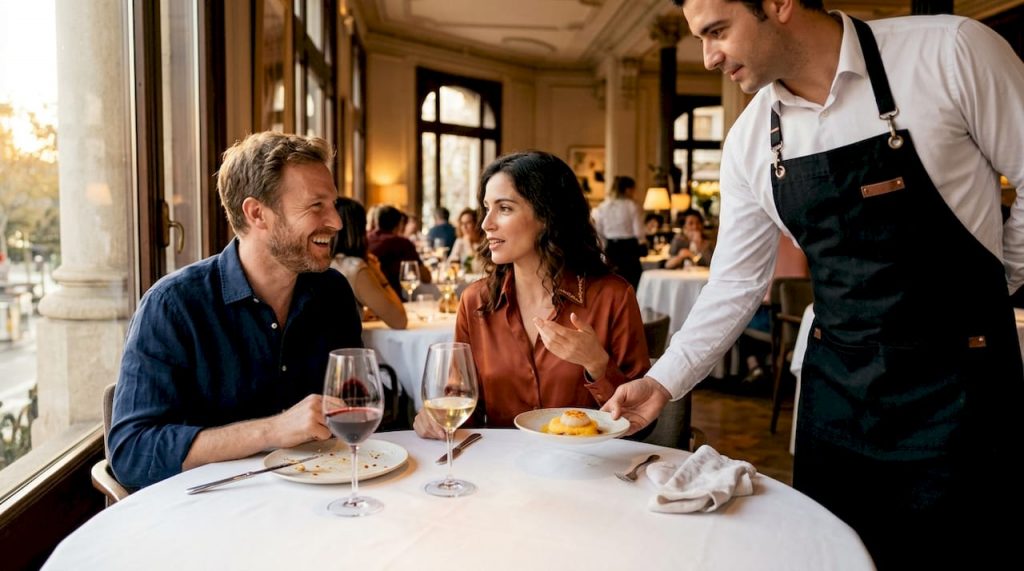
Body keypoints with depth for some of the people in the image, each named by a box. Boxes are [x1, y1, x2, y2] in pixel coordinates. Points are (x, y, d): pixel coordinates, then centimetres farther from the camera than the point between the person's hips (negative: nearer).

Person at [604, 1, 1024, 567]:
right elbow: (735, 284, 4)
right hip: (834, 384, 4)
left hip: (955, 378, -3)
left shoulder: (951, 52, -13)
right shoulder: (748, 142, 0)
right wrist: (662, 382, -2)